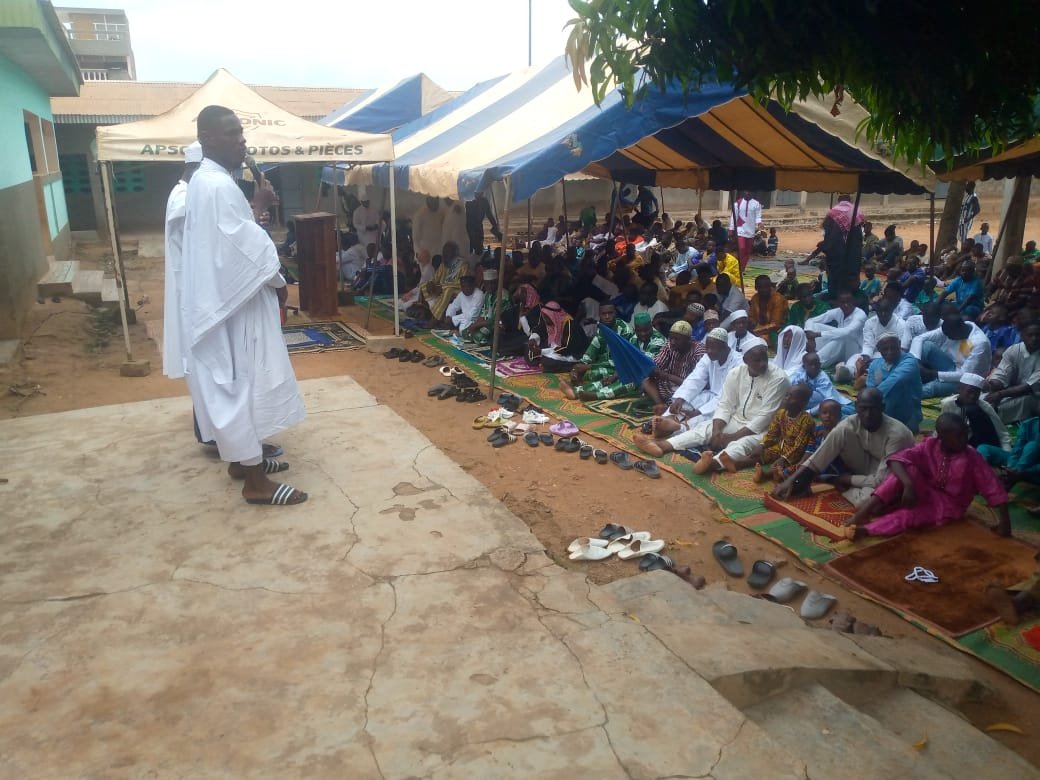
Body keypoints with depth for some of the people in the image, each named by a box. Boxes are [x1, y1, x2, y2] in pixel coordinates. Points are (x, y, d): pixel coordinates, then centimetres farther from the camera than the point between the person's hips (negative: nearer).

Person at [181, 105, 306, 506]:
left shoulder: (207, 180, 14)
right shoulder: (219, 187, -20)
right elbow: (246, 250, -23)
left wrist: (256, 206, 7)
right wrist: (278, 282, -8)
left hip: (226, 301, 11)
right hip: (235, 307, -11)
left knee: (237, 387, 19)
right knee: (245, 387, -4)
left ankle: (242, 458, 32)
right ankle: (256, 482, 6)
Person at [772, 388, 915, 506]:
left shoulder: (896, 434, -30)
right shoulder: (850, 424, -18)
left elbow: (881, 480, -28)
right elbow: (820, 455, -19)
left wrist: (848, 479, -16)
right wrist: (791, 480, -27)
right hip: (869, 469, 4)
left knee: (867, 500, -39)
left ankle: (844, 489, -4)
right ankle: (802, 484, -14)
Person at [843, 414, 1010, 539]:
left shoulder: (972, 457, -15)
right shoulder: (929, 446, -12)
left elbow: (993, 488, -13)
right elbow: (897, 459, -22)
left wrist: (1004, 521, -18)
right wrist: (908, 485, -38)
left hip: (948, 505, -2)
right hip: (926, 493, 2)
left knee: (911, 514, -33)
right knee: (907, 468, -27)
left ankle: (865, 529, -41)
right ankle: (867, 508, -36)